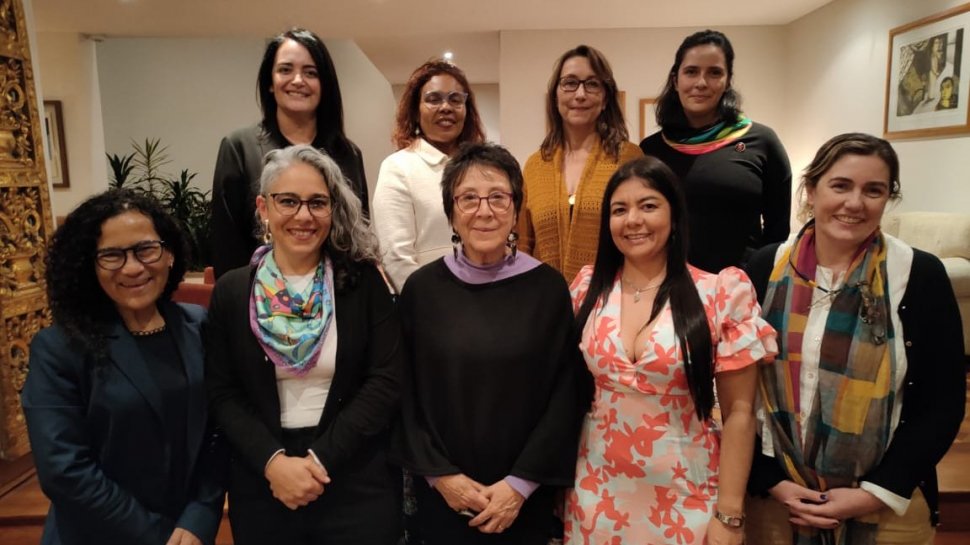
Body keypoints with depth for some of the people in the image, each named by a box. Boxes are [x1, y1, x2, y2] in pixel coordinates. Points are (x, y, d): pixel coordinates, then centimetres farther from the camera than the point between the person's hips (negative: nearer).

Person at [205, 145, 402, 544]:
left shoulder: (362, 281, -6)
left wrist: (320, 459, -14)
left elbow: (386, 381, -9)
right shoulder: (231, 291, 0)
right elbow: (222, 394, 0)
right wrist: (272, 460, -14)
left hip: (357, 483, -1)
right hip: (262, 484, 2)